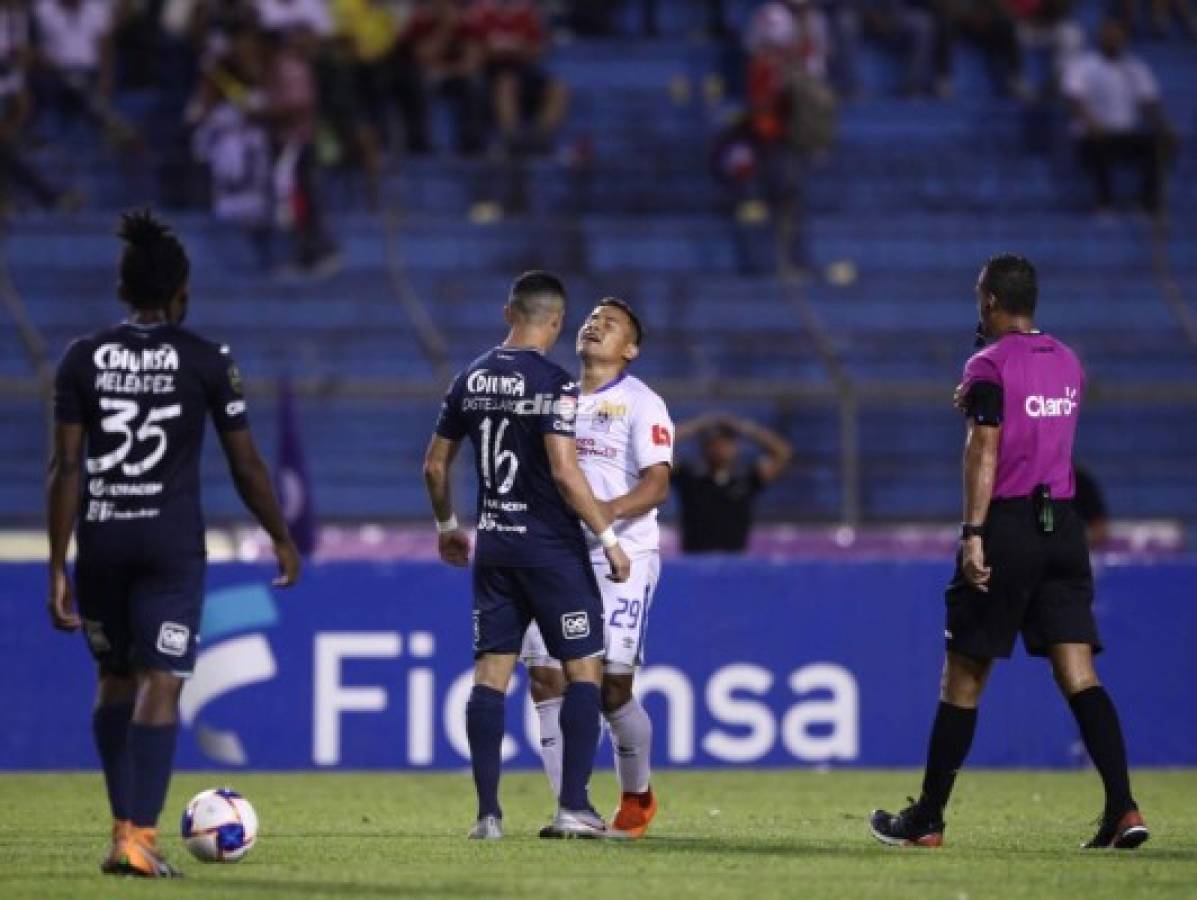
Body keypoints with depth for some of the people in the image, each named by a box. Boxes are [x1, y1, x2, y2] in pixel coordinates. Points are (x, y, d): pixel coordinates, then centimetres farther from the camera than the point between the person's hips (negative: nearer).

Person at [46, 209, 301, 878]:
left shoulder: (83, 359, 1)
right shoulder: (208, 361, -2)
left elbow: (66, 467, -3)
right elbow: (246, 465, 1)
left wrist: (58, 567, -1)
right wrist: (283, 540, 14)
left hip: (101, 539, 2)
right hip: (172, 543, -2)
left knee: (116, 680, 19)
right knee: (160, 685, -3)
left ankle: (124, 826, 19)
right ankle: (140, 838, -14)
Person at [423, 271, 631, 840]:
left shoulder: (471, 379, 6)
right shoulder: (554, 383, -13)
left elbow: (435, 464, 12)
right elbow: (564, 472, -20)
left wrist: (446, 526, 28)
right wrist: (609, 538, -13)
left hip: (493, 547, 6)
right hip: (551, 546, -6)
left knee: (491, 673, 6)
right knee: (584, 670, 2)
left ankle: (487, 813, 2)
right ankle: (573, 808, -4)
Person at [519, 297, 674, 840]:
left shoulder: (641, 404, -2)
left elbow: (656, 486, -13)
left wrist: (607, 510, -28)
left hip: (621, 557, -6)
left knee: (612, 688, -7)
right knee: (547, 678, -6)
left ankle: (637, 797, 17)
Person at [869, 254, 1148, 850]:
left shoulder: (990, 365, -8)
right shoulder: (1068, 363, 13)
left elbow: (984, 450, -15)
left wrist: (973, 533, -18)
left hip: (1007, 525, -6)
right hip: (1063, 525, 6)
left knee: (963, 677, 3)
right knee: (1077, 673, 0)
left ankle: (927, 819, 10)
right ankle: (1123, 808, -15)